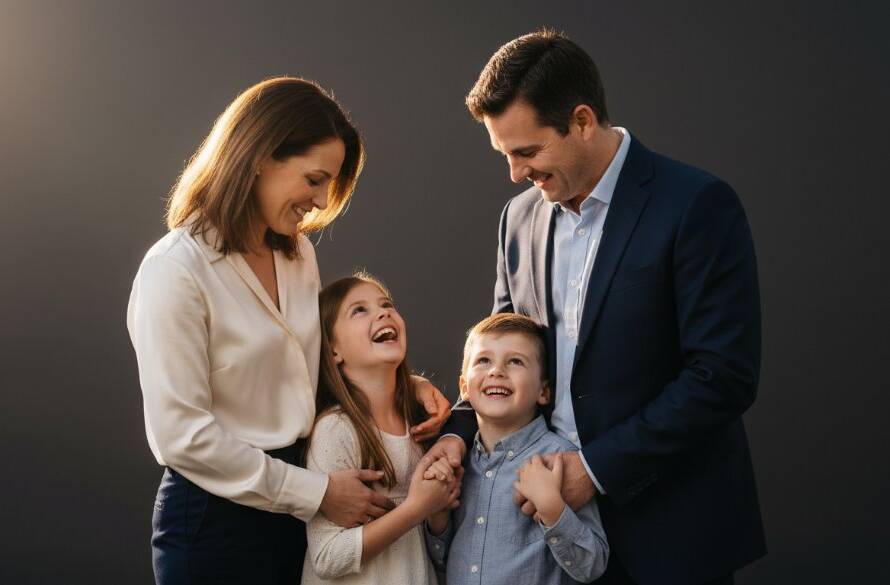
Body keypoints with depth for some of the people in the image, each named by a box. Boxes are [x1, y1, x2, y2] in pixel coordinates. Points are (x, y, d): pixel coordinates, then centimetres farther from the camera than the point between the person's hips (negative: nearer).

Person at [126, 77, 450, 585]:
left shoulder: (298, 253, 7)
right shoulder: (177, 270, -16)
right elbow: (180, 434, -19)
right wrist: (316, 493, -16)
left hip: (294, 510, 7)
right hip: (215, 520, -7)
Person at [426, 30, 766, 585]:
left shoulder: (697, 205, -15)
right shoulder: (521, 216, 6)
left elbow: (725, 376, -18)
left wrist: (598, 467, -18)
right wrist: (462, 429, -5)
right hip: (554, 506, 5)